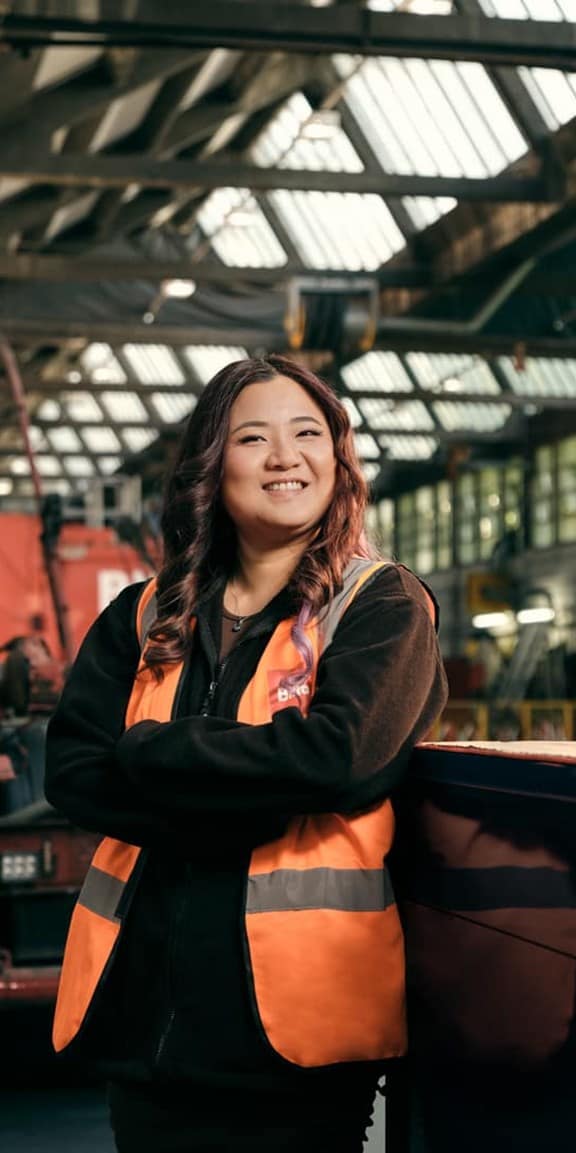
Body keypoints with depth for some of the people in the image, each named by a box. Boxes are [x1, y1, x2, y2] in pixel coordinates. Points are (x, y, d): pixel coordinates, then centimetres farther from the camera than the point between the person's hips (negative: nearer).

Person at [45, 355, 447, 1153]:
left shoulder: (383, 606, -1)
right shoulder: (147, 617, 11)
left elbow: (338, 755, -19)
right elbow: (71, 770, 0)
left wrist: (147, 754, -10)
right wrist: (242, 808, -13)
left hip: (295, 1009, -4)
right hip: (145, 999, 4)